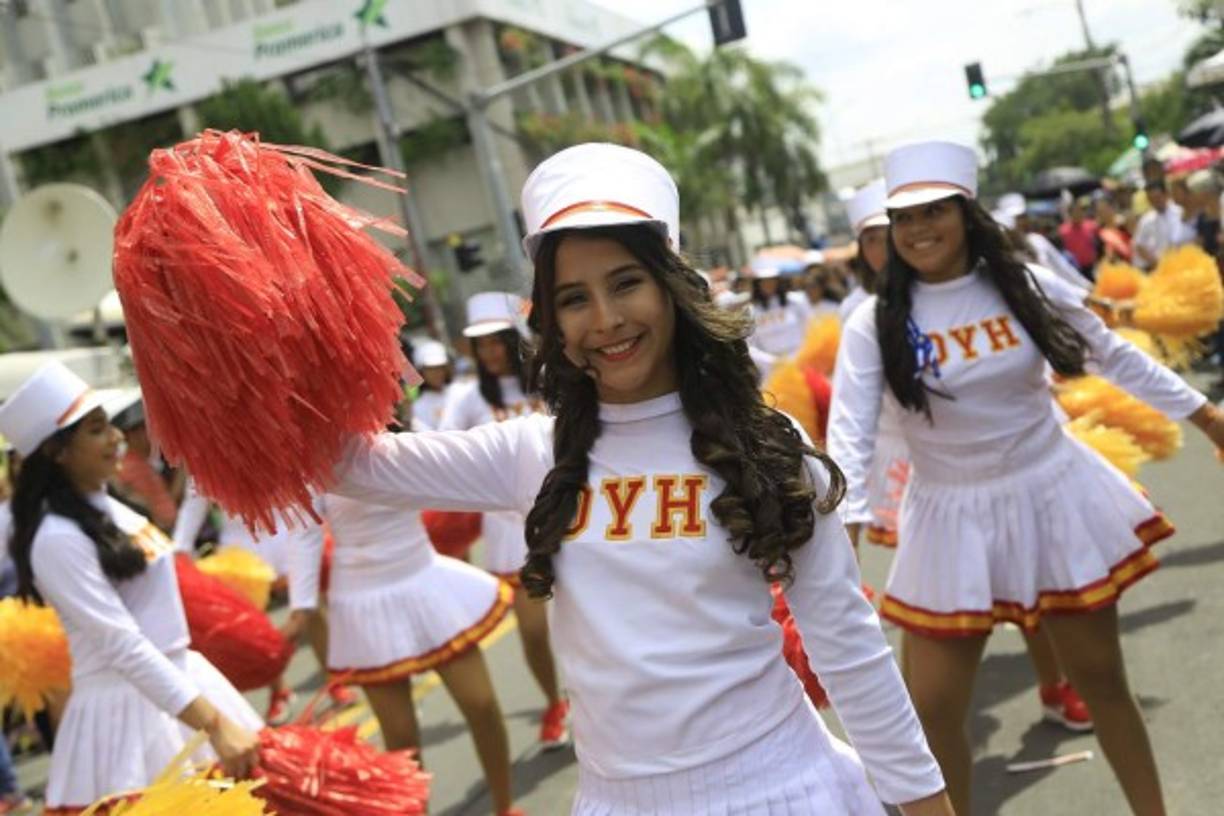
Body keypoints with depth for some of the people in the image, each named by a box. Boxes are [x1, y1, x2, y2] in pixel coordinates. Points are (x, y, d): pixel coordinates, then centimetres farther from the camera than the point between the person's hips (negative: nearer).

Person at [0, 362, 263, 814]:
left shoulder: (108, 506, 8)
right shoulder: (57, 538, -18)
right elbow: (122, 644, -24)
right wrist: (215, 723, -28)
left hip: (180, 678, 8)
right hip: (126, 702, -8)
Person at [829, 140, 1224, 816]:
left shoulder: (1028, 287, -4)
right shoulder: (875, 324, -10)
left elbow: (1118, 359, 7)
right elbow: (849, 433, -16)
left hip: (1054, 497, 1)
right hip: (952, 518, -1)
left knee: (1101, 678, 13)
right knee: (933, 708, -1)